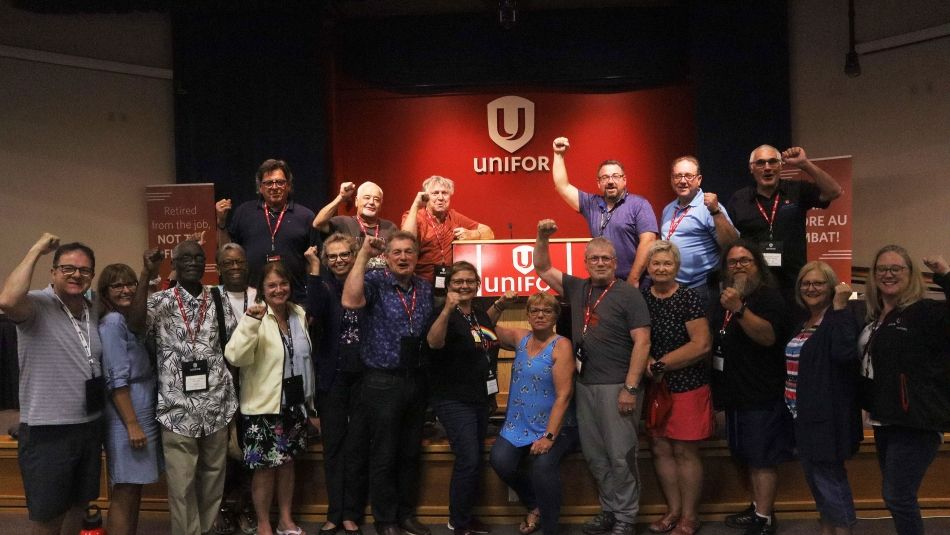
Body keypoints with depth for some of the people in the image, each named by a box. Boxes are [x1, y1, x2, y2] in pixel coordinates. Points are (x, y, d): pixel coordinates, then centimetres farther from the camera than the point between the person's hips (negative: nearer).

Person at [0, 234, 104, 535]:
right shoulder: (37, 305, -13)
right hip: (47, 432, -6)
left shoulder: (94, 312, 8)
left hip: (90, 426, 6)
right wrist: (37, 250, -26)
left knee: (79, 504, 21)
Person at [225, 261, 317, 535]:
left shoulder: (299, 314, 4)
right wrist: (251, 321, -40)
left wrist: (311, 402, 17)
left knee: (287, 462, 17)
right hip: (263, 407, -6)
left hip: (295, 404, 6)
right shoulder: (255, 317, -15)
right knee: (265, 468, 4)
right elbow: (235, 357, -29)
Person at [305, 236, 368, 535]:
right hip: (333, 376, 0)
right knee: (333, 445, 6)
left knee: (357, 446, 5)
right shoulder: (324, 285, 2)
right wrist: (314, 270, -22)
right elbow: (315, 311, -19)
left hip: (364, 375, 0)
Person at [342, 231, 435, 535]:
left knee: (411, 453, 15)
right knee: (384, 456, 6)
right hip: (383, 382, -5)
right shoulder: (375, 282, -9)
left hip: (416, 380, 5)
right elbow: (350, 301, -32)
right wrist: (364, 254, -29)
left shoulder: (426, 289, 8)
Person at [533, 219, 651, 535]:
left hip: (617, 386, -6)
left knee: (621, 455, -2)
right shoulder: (577, 288, 11)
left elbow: (642, 342, -10)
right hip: (585, 384, 6)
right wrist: (542, 238, 3)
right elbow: (542, 269, 20)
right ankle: (608, 510, 24)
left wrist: (630, 388, -15)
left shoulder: (628, 295, -5)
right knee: (594, 455, 11)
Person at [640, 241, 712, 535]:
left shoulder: (689, 298, -10)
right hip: (653, 386, 5)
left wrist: (661, 364, -14)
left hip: (687, 386, -5)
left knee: (684, 451, 2)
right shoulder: (641, 298, 4)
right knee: (660, 449, 10)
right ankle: (674, 510, 25)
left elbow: (702, 345, -16)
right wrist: (647, 362, -10)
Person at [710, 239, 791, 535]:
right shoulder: (725, 297, 14)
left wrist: (739, 309, -40)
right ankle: (757, 508, 27)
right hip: (736, 392, 8)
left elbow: (768, 336, -29)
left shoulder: (769, 296, -11)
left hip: (763, 395, -8)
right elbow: (717, 339, 26)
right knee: (750, 456, 16)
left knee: (763, 458, -3)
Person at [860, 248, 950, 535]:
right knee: (895, 495, 18)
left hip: (915, 423, -8)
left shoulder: (925, 312, -13)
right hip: (885, 421, 8)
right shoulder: (874, 317, 10)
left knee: (897, 496, -5)